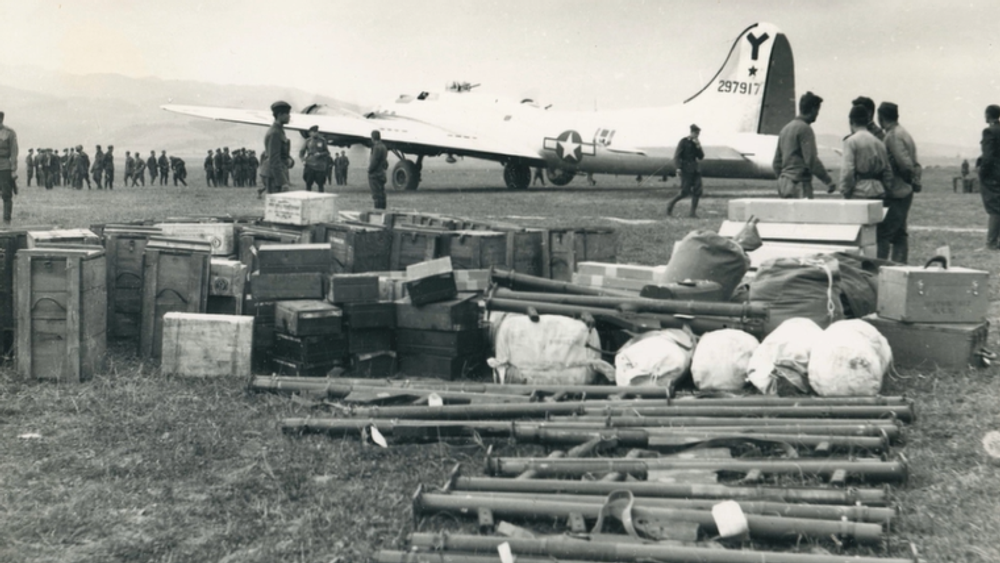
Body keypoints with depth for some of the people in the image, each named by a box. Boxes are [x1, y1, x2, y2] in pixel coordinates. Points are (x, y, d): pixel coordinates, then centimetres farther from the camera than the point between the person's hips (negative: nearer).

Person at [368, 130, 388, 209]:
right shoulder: (383, 147, 14)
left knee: (377, 195, -9)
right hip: (382, 174, 10)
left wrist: (369, 170, -7)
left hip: (375, 174, -10)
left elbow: (374, 161, -20)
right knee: (381, 194, 12)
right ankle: (382, 209, 15)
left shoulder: (377, 147, -16)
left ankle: (378, 209, -10)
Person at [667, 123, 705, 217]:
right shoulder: (683, 142, -5)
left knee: (697, 191, -3)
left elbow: (701, 157, 11)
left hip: (695, 170, 6)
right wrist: (678, 167, -19)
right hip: (686, 170, -6)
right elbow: (677, 156, -8)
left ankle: (693, 212, 2)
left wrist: (698, 147, -4)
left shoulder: (696, 143, 13)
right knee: (685, 192, -10)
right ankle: (671, 205, 10)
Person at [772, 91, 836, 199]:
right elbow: (811, 160, -17)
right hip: (799, 184, -9)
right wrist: (829, 181, -10)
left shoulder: (785, 128, 16)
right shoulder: (805, 129, -10)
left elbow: (776, 163, 19)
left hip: (783, 183, 9)